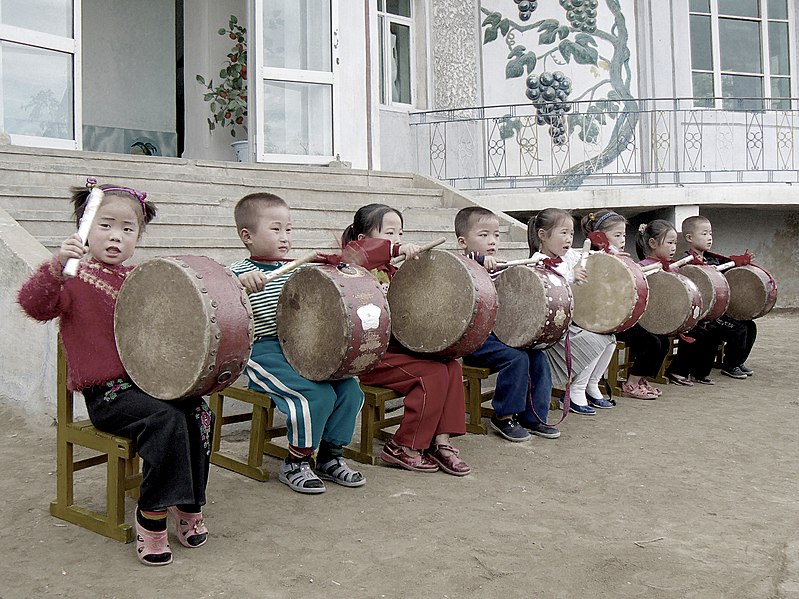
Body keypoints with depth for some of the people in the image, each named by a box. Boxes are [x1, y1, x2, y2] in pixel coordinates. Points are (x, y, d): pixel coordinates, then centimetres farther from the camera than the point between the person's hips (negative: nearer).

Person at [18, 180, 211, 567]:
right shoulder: (76, 278, -2)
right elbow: (34, 304, -20)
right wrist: (57, 265, -37)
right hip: (106, 393, -6)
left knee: (198, 413, -19)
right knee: (166, 419, -30)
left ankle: (189, 508, -3)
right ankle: (152, 520, -16)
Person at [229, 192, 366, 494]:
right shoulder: (239, 272, -4)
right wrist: (242, 287, -39)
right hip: (262, 353, -7)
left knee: (349, 388, -9)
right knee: (317, 395, -25)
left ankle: (330, 457, 9)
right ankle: (295, 463, -3)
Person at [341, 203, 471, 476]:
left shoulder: (391, 272, 19)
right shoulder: (360, 266, -8)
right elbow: (350, 253, -32)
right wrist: (395, 248, -34)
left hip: (395, 346, 9)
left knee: (452, 367, -4)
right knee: (434, 373, -18)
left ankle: (441, 442, -2)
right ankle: (403, 448, -7)